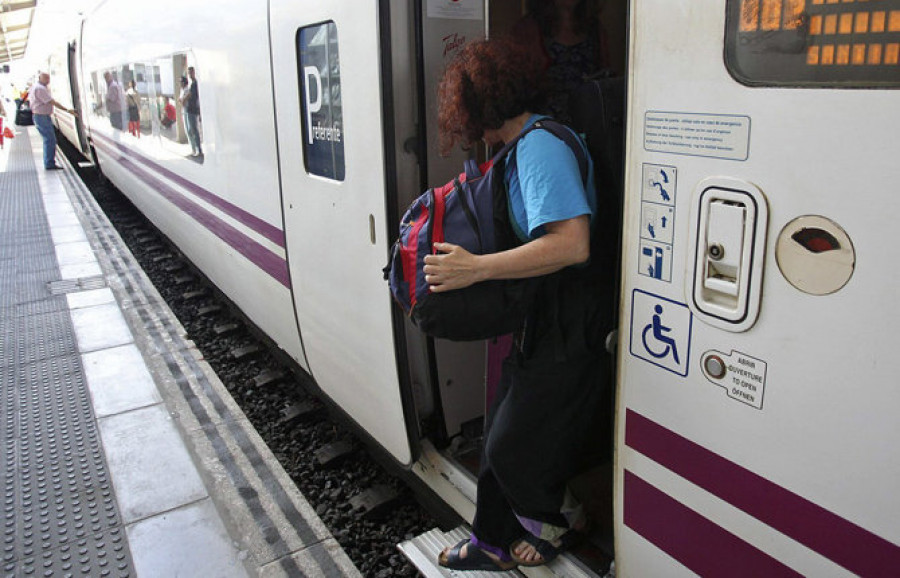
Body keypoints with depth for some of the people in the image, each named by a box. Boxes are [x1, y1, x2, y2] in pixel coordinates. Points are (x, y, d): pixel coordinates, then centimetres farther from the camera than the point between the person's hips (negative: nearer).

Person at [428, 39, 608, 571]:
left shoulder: (540, 146, -21)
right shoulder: (531, 144, 12)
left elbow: (571, 244, -32)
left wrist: (477, 268, -30)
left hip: (567, 333, -10)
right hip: (544, 324, 10)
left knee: (515, 448, 6)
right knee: (502, 434, 17)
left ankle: (562, 525, 35)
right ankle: (493, 543, 36)